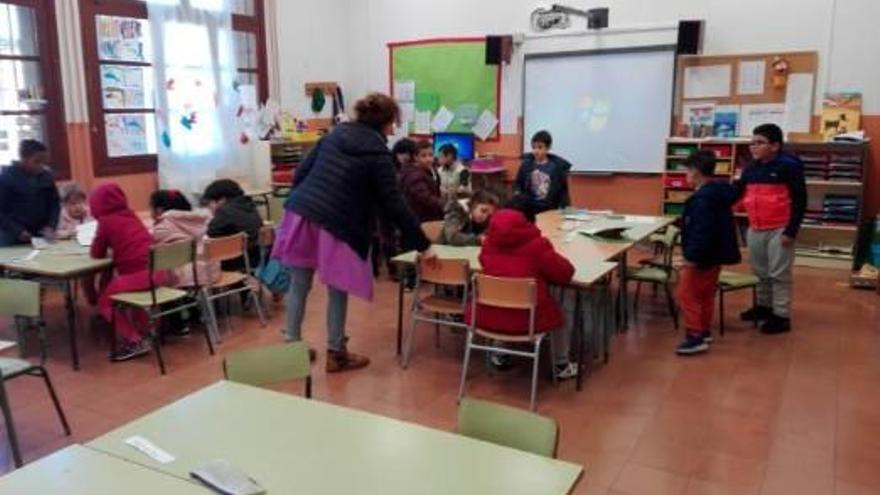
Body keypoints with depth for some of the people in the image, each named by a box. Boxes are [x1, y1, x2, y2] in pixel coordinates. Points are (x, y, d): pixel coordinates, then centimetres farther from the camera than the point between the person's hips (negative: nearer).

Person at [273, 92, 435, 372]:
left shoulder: (335, 134, 12)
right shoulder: (378, 154, -5)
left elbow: (301, 172, 14)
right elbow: (394, 206, -7)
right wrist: (422, 245, -2)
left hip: (300, 214, 6)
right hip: (334, 226, -6)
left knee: (299, 285, 13)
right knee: (338, 291, 9)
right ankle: (336, 354, 19)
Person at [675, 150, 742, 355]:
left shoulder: (703, 198, -23)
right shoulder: (719, 193, 10)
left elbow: (701, 231, -28)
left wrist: (692, 257, -24)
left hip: (703, 256, -11)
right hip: (715, 254, 11)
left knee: (687, 294, -5)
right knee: (706, 294, 19)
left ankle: (695, 337, -5)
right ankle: (704, 332, 30)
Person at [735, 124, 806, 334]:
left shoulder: (789, 166, -11)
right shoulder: (751, 168, 7)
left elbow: (800, 201, -11)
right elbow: (736, 193, 14)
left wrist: (791, 231, -14)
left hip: (779, 230, -6)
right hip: (755, 229, 6)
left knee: (779, 274, 0)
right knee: (760, 272, 17)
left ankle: (781, 316, 9)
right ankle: (764, 306, 32)